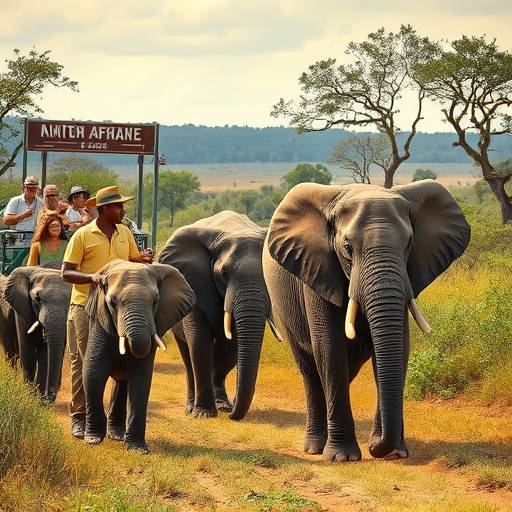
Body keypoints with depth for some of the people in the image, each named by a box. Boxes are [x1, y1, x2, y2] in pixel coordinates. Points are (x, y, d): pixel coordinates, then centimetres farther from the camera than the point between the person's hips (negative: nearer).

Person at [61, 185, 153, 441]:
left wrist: (145, 260, -5)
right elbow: (66, 272, -8)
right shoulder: (82, 235, -6)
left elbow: (134, 262, 18)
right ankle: (79, 418, 12)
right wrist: (91, 277, -25)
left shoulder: (124, 233, 10)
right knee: (84, 363, 2)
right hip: (85, 306, -4)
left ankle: (116, 421, 9)